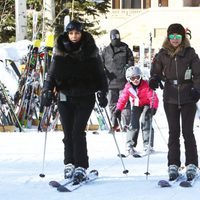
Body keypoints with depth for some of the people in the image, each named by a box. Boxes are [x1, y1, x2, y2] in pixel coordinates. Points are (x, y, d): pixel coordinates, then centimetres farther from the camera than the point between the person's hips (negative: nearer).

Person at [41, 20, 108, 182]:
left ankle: (81, 167, -11)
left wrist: (102, 92, -4)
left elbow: (100, 73, 6)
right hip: (65, 97, 3)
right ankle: (69, 164, 16)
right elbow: (52, 73, 12)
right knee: (68, 133, 3)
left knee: (78, 131, -13)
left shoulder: (90, 52, 1)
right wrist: (48, 91, 1)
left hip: (85, 97, -3)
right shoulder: (60, 52, 6)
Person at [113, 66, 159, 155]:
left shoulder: (145, 85, -25)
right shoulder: (128, 87, -13)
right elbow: (122, 99, -4)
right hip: (136, 105, 3)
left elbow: (153, 97, -31)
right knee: (133, 124, -5)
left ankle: (148, 145, -13)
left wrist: (154, 107, -46)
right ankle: (130, 145, 4)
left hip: (147, 104, -3)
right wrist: (118, 110, -14)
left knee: (146, 123, -16)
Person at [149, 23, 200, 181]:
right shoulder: (163, 54, 5)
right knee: (173, 133, 5)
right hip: (170, 98, 2)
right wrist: (154, 80, -8)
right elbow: (156, 71, 13)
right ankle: (173, 165, 9)